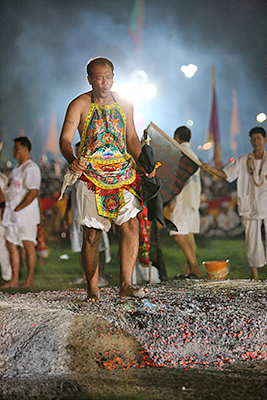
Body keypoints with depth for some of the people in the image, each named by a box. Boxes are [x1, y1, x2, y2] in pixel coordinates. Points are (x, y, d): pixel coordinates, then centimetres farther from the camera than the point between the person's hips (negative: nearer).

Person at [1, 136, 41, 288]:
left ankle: (30, 279, 2)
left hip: (26, 213, -9)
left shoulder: (31, 168, -11)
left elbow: (33, 192, -19)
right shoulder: (18, 168, 19)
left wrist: (18, 209, -18)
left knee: (28, 244, -4)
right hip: (13, 214, 9)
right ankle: (14, 280, 11)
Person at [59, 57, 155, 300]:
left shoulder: (124, 105, 12)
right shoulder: (80, 105, -1)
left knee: (131, 225, -11)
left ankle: (126, 285, -8)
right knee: (92, 235, -2)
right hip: (91, 175, -3)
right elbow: (65, 139, -9)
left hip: (123, 174, 3)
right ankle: (92, 288, 9)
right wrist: (72, 159, -29)